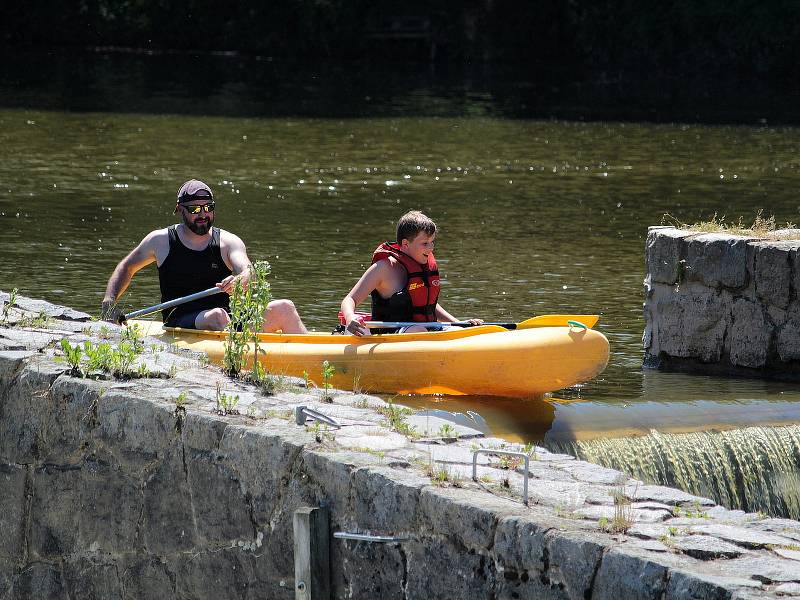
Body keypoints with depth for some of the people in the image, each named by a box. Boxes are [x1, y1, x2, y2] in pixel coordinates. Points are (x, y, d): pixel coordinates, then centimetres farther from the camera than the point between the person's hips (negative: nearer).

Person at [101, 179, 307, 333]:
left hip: (229, 324, 2)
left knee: (283, 308, -18)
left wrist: (240, 280, -38)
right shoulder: (161, 241, 8)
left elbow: (249, 273, -12)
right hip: (180, 324, -2)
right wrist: (109, 301, 7)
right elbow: (127, 267, 23)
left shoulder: (228, 242, 7)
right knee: (217, 316, -36)